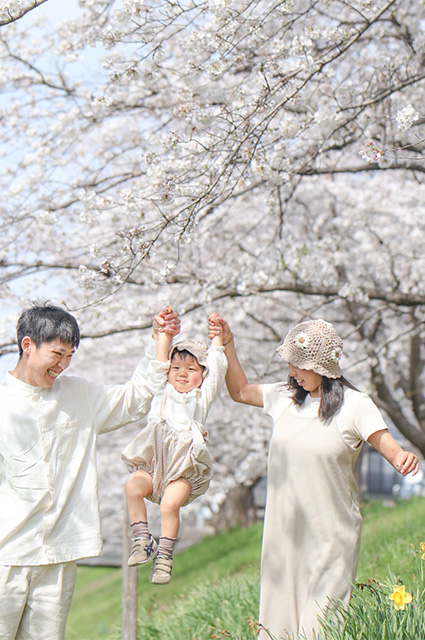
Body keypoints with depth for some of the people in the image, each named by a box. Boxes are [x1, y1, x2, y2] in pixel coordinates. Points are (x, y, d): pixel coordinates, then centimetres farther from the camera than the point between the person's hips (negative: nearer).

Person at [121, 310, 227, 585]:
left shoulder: (202, 396, 19)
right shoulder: (163, 391, 22)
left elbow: (217, 366, 17)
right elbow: (159, 360, 18)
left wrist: (218, 336, 21)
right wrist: (165, 332, 18)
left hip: (185, 468, -2)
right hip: (154, 461, 2)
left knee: (170, 504, -23)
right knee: (134, 487, -25)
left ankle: (164, 557, -11)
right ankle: (142, 540, -12)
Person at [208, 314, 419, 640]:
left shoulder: (355, 404, -7)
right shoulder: (287, 397, 6)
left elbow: (390, 446, -12)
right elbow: (240, 391, 20)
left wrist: (403, 457, -35)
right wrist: (227, 344, 9)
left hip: (331, 533, -5)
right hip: (286, 528, 5)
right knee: (281, 610, 10)